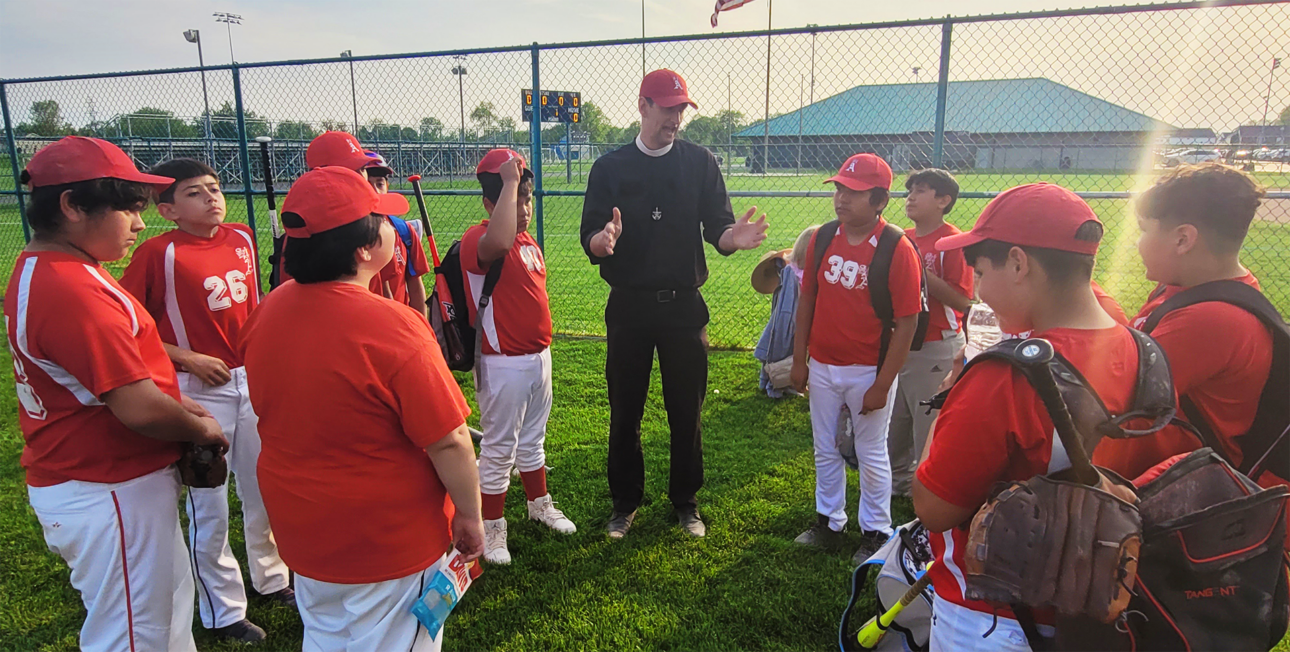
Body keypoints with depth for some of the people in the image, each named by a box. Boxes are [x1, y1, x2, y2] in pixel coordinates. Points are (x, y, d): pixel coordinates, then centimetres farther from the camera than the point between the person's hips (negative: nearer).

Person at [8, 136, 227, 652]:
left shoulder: (37, 270, 7)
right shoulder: (75, 290, -27)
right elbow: (139, 410, -28)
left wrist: (173, 402, 5)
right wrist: (201, 427, -10)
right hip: (109, 495, -10)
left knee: (172, 600, 25)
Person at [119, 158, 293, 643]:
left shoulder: (242, 239, 4)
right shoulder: (159, 252, -12)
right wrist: (189, 359, -16)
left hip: (252, 380, 6)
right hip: (199, 389, -5)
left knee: (266, 486, 18)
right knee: (209, 503, 6)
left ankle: (272, 578, 40)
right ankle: (223, 611, 24)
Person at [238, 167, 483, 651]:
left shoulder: (268, 312, -6)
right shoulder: (393, 329, -29)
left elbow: (273, 412, 8)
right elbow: (449, 442, -24)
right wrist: (469, 516, -10)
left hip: (300, 530, 6)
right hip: (390, 539, -6)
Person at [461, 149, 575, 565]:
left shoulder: (529, 241, 9)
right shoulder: (477, 239, -20)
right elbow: (499, 242, -47)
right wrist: (509, 180, -37)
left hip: (538, 357, 8)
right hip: (503, 365, -8)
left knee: (532, 440, 24)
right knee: (499, 448, 6)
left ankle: (540, 504, 43)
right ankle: (491, 528, 23)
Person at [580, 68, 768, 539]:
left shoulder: (700, 162, 5)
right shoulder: (610, 168, 3)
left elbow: (717, 227, -3)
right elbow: (590, 243, -5)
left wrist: (733, 238, -26)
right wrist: (604, 239, -29)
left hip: (684, 306, 0)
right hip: (628, 306, 0)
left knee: (687, 410, 9)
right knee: (624, 411, 8)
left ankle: (686, 501, 27)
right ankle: (625, 502, 26)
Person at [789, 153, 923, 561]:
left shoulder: (899, 250, -16)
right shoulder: (822, 239, -1)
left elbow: (907, 324, -15)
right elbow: (807, 300, 6)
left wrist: (882, 385, -16)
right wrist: (799, 360, 5)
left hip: (869, 370, -5)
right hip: (822, 366, 5)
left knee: (871, 454, 11)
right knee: (825, 450, 17)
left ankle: (876, 533, 29)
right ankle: (829, 523, 34)